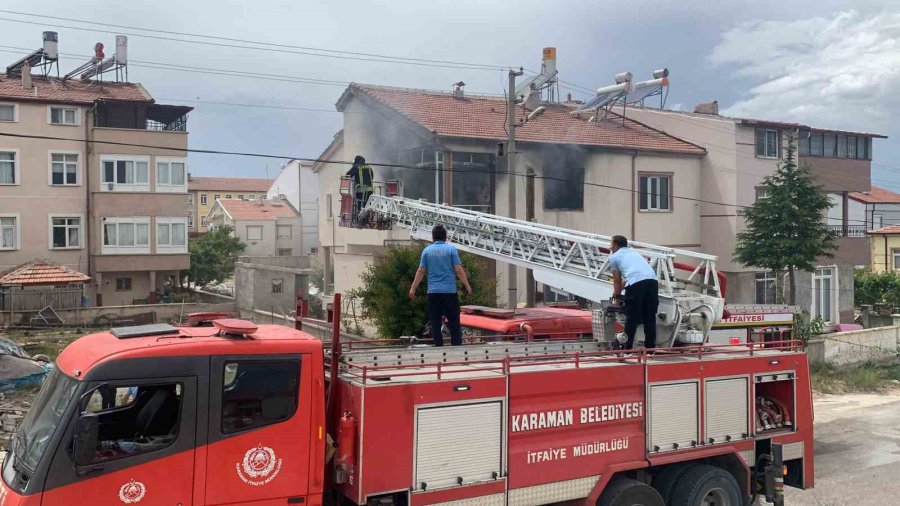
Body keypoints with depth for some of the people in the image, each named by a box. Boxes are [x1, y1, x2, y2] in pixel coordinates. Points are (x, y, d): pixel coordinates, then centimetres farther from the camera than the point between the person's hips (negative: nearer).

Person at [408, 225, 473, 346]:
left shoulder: (427, 251, 5)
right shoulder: (451, 249, -1)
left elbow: (421, 271, 4)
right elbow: (459, 270, -5)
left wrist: (413, 288, 9)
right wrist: (467, 286, 2)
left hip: (433, 291, 2)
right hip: (449, 291, -2)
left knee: (435, 321, 6)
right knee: (453, 320, 4)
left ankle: (438, 346, 6)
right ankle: (457, 344, 2)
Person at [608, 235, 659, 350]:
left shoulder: (614, 256, 20)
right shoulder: (634, 252, 37)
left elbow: (617, 280, 23)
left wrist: (617, 294, 37)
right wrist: (619, 289, 56)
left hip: (636, 283, -5)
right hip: (652, 280, 5)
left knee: (632, 317, 3)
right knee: (650, 317, 12)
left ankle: (628, 348, 6)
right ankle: (650, 347, 14)